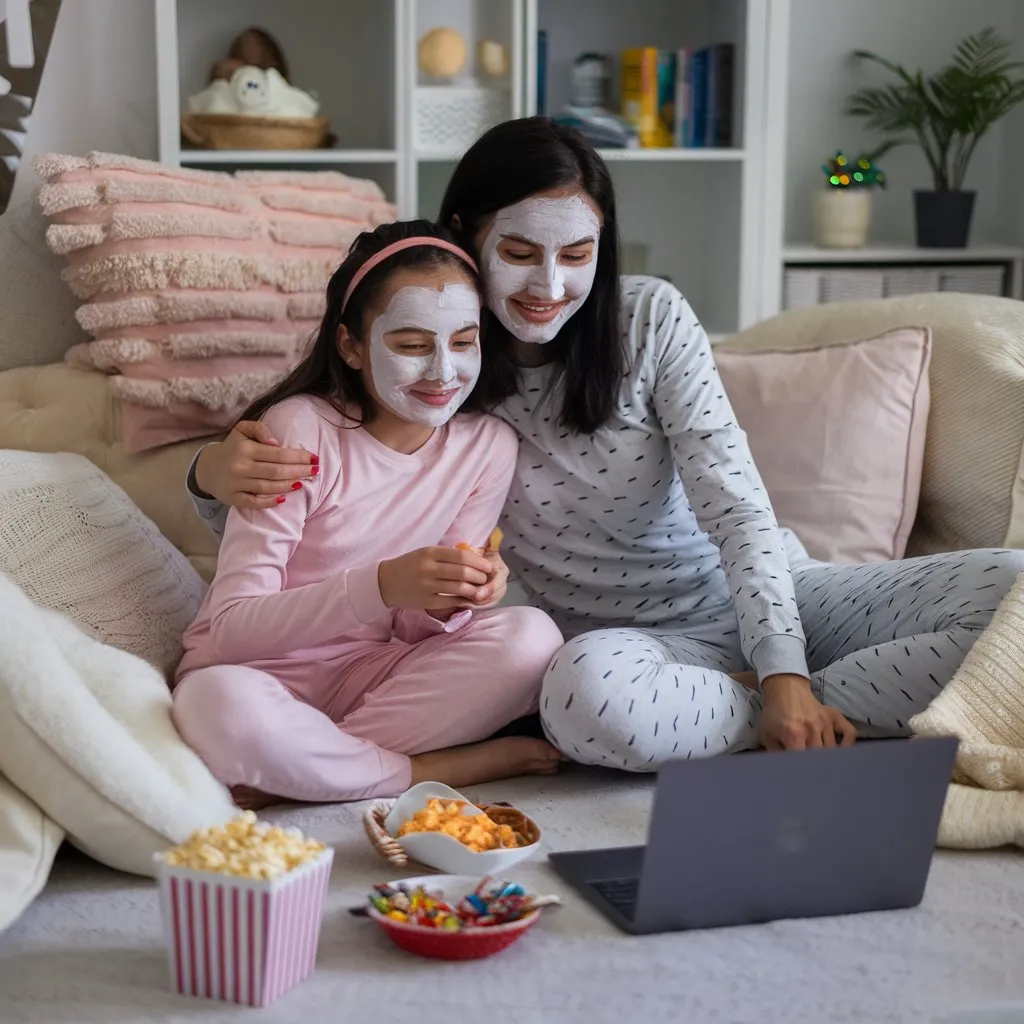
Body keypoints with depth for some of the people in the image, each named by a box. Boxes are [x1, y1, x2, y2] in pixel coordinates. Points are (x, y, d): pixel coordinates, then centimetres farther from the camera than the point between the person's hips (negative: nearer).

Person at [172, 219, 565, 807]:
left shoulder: (487, 445, -3)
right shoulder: (300, 429, -15)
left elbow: (417, 629, 3)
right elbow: (231, 628, -20)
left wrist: (449, 602, -23)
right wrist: (382, 585, -34)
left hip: (375, 674, 4)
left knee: (531, 639, -22)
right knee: (221, 703, -38)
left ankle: (298, 772, -19)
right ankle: (462, 768, -18)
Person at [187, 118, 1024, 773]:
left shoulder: (651, 316, -6)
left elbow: (735, 503, -12)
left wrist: (786, 677, -24)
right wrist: (219, 474, -23)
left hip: (769, 597, 1)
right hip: (645, 643, -1)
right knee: (587, 690, -41)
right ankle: (847, 712, -21)